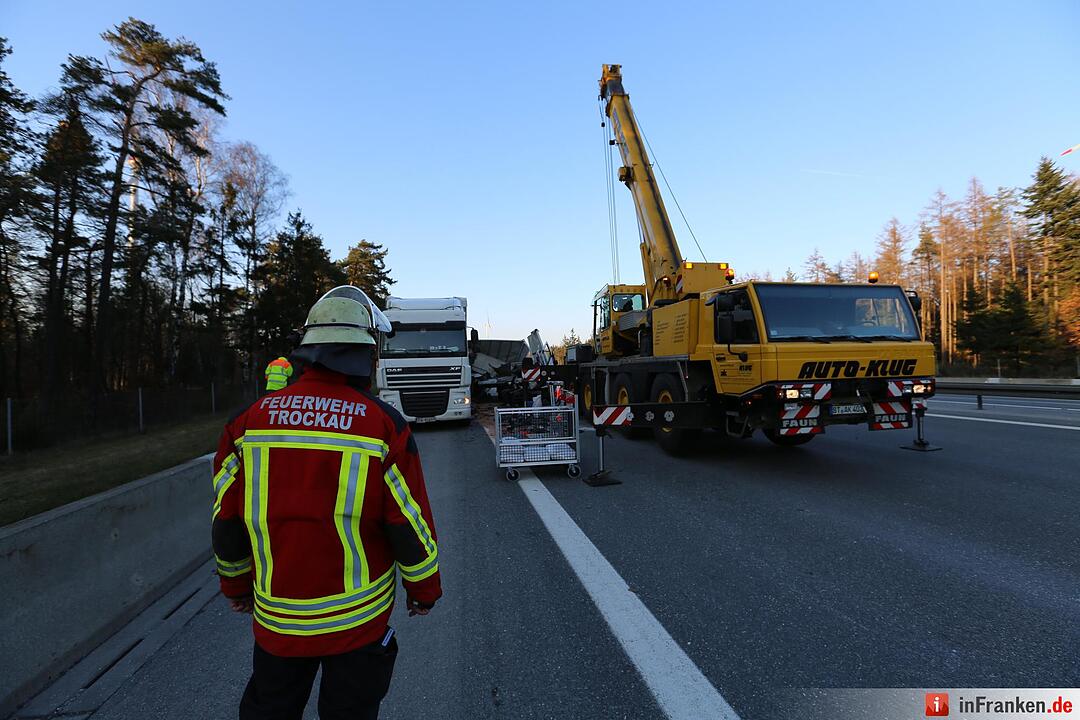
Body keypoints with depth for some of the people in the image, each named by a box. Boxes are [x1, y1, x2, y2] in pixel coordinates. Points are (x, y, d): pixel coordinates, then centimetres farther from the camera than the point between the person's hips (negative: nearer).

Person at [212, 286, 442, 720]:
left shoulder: (252, 420, -7)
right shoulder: (385, 425, -17)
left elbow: (227, 522, 0)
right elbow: (411, 527, -13)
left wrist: (236, 585, 18)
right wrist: (424, 591, 4)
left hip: (276, 618, 3)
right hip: (358, 621, -2)